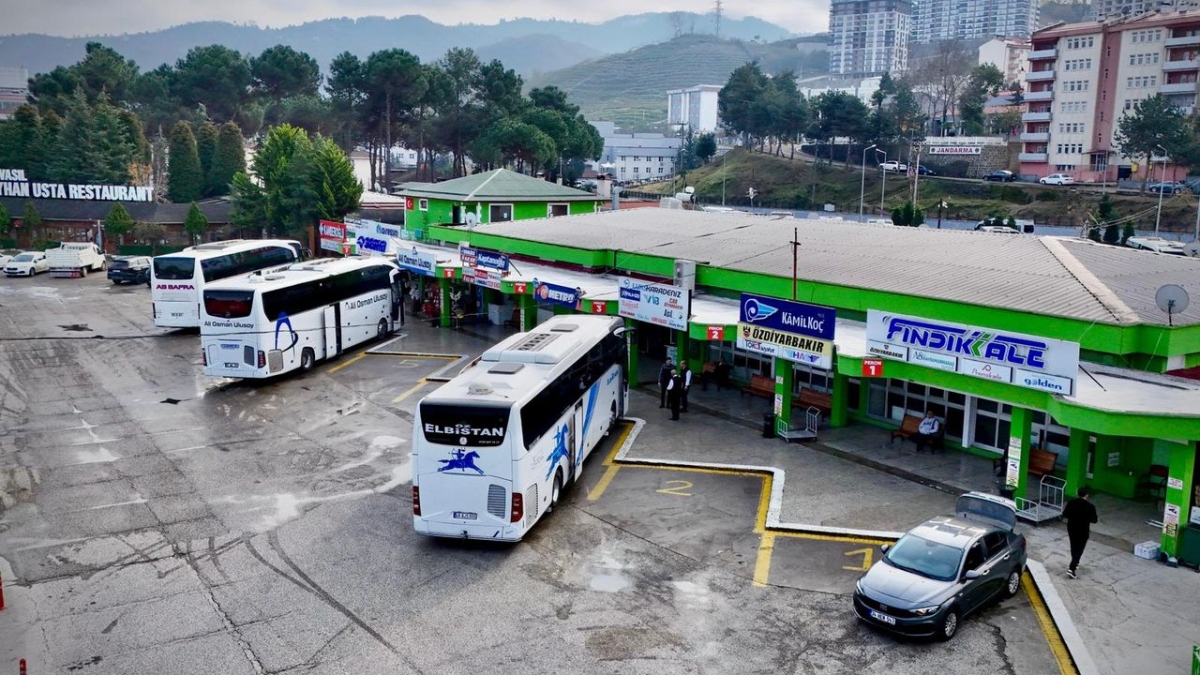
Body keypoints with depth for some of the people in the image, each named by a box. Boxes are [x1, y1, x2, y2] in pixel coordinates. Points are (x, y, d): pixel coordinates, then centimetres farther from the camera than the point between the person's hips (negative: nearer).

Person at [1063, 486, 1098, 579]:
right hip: (1083, 530, -4)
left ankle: (1075, 563, 41)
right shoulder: (1090, 506, -19)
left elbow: (1064, 515, -2)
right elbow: (1094, 520, -12)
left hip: (1071, 528, 4)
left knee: (1074, 546, 24)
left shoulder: (1071, 503, -8)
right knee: (1079, 549, 3)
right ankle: (1071, 569, -6)